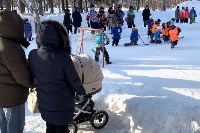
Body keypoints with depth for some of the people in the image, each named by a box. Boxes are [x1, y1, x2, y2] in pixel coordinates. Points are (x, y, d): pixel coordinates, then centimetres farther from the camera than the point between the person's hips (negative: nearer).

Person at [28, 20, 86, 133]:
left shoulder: (32, 55, -13)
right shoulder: (63, 57, -28)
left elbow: (34, 76, 4)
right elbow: (74, 80, -16)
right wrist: (81, 92, 3)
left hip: (44, 102, 5)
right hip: (62, 103, -4)